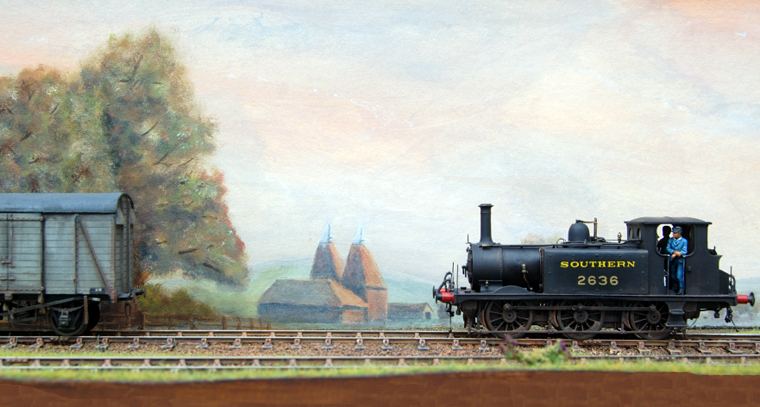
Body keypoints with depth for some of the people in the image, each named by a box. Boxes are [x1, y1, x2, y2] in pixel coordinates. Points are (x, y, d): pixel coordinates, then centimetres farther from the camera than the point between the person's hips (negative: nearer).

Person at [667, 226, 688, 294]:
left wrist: (675, 254, -20)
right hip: (672, 260, 5)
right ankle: (675, 288, 27)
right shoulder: (671, 240, 6)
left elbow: (684, 251, -10)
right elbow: (668, 248, 0)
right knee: (673, 275, 12)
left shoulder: (684, 241, -6)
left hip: (680, 261, -4)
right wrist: (675, 252, -18)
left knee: (679, 276, -10)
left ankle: (681, 289, 2)